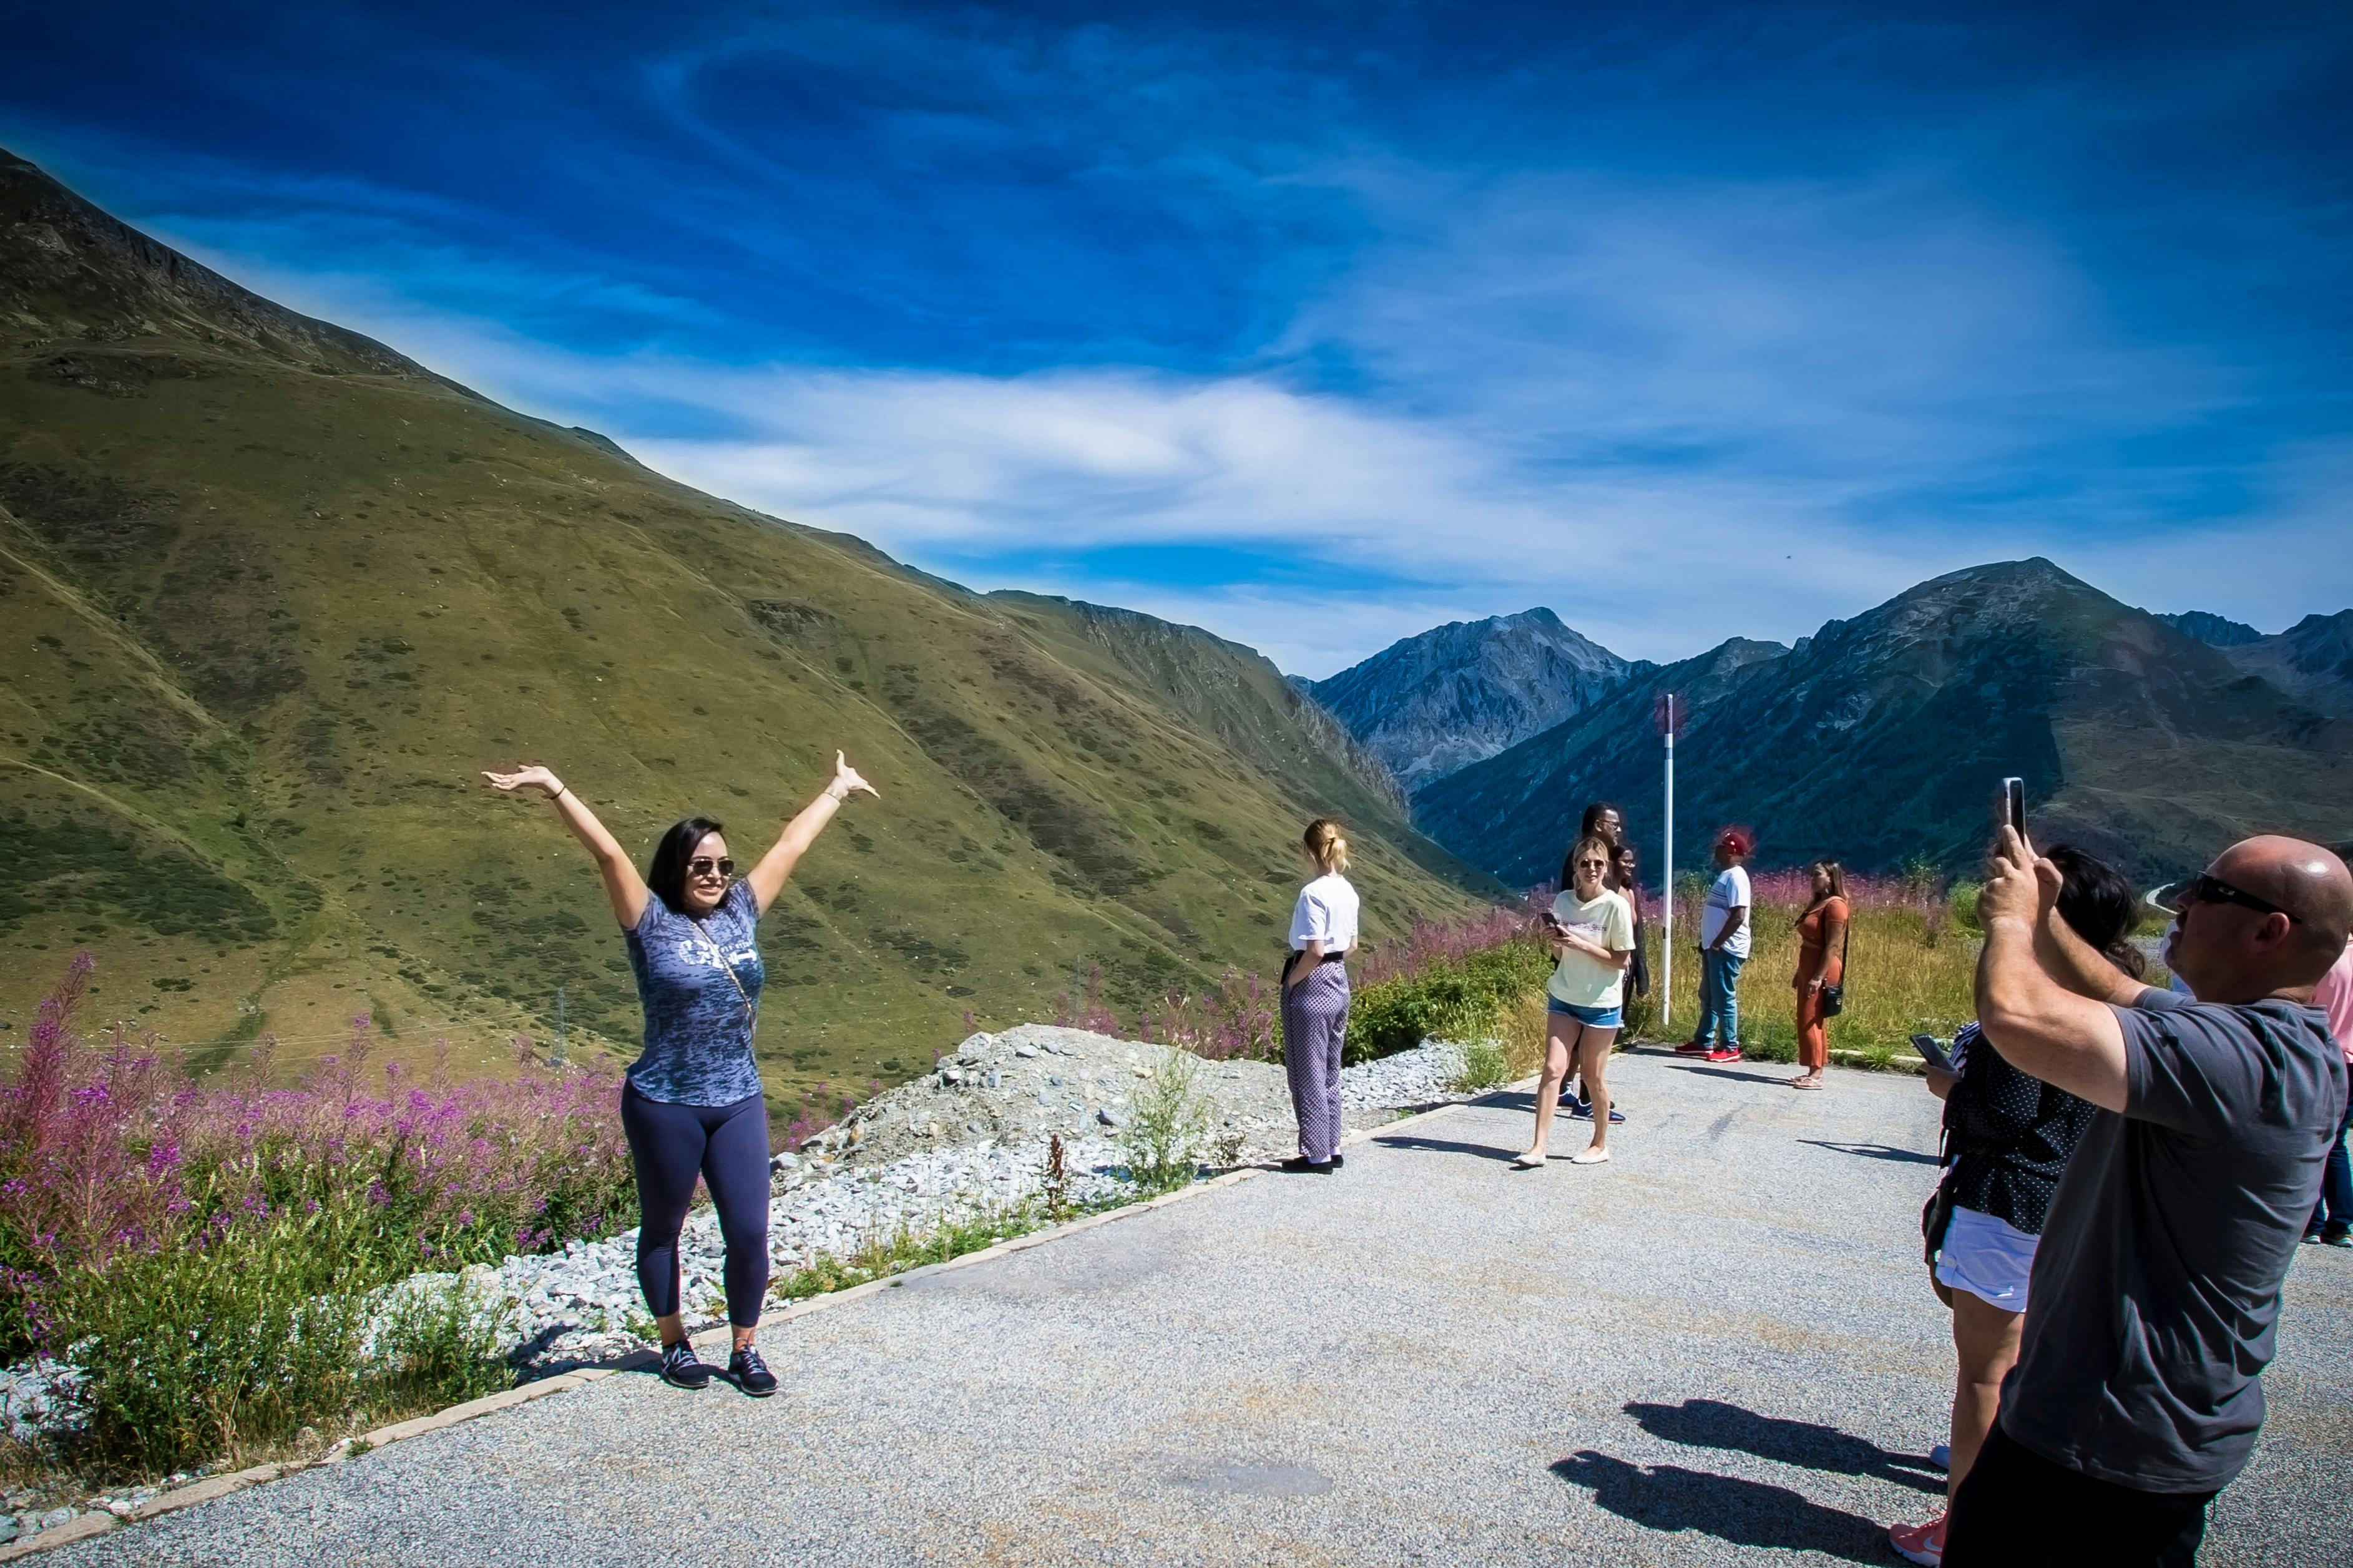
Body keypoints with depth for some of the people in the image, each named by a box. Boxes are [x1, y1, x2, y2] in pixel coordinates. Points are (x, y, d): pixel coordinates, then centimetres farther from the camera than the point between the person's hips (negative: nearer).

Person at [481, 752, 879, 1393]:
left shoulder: (741, 912, 6)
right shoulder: (653, 923, -6)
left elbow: (791, 844, 14)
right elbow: (608, 853, -15)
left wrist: (837, 791, 24)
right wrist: (554, 789, -22)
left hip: (739, 1104, 3)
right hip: (665, 1106, -3)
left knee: (750, 1233, 3)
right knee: (662, 1229, 13)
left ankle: (745, 1351, 21)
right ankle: (674, 1344, 32)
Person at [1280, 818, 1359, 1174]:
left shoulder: (1313, 894, -20)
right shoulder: (1348, 891, 6)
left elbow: (1315, 951, -23)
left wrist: (1291, 981, -11)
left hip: (1311, 985, -9)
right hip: (1339, 983, 9)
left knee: (1307, 1073, 2)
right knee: (1329, 1072, 17)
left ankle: (1316, 1154, 9)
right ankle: (1332, 1148, 25)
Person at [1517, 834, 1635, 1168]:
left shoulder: (1616, 905, -12)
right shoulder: (1563, 901, 2)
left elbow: (1620, 959, -13)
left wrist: (1580, 943, -21)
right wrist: (1555, 940, -10)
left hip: (1602, 1003, -4)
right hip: (1564, 998, 4)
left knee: (1593, 1075, 6)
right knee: (1553, 1068, -4)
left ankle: (1600, 1144, 24)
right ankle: (1539, 1146, -4)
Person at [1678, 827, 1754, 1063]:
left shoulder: (1735, 877, -16)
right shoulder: (1726, 875, 16)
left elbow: (1738, 916, -23)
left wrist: (1717, 943, -18)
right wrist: (1707, 942, 19)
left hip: (1727, 949, -10)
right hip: (1715, 947, 10)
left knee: (1724, 998, -5)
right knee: (1708, 997, 15)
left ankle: (1730, 1048, 2)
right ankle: (1704, 1042, 22)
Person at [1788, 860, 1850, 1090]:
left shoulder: (1835, 905, -14)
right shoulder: (1818, 903, 16)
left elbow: (1832, 946, -19)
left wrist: (1818, 977, -23)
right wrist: (1800, 973, 19)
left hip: (1822, 973, -10)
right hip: (1809, 971, 10)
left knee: (1811, 1022, -9)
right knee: (1812, 1023, 11)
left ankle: (1816, 1075, -6)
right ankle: (1813, 1072, 16)